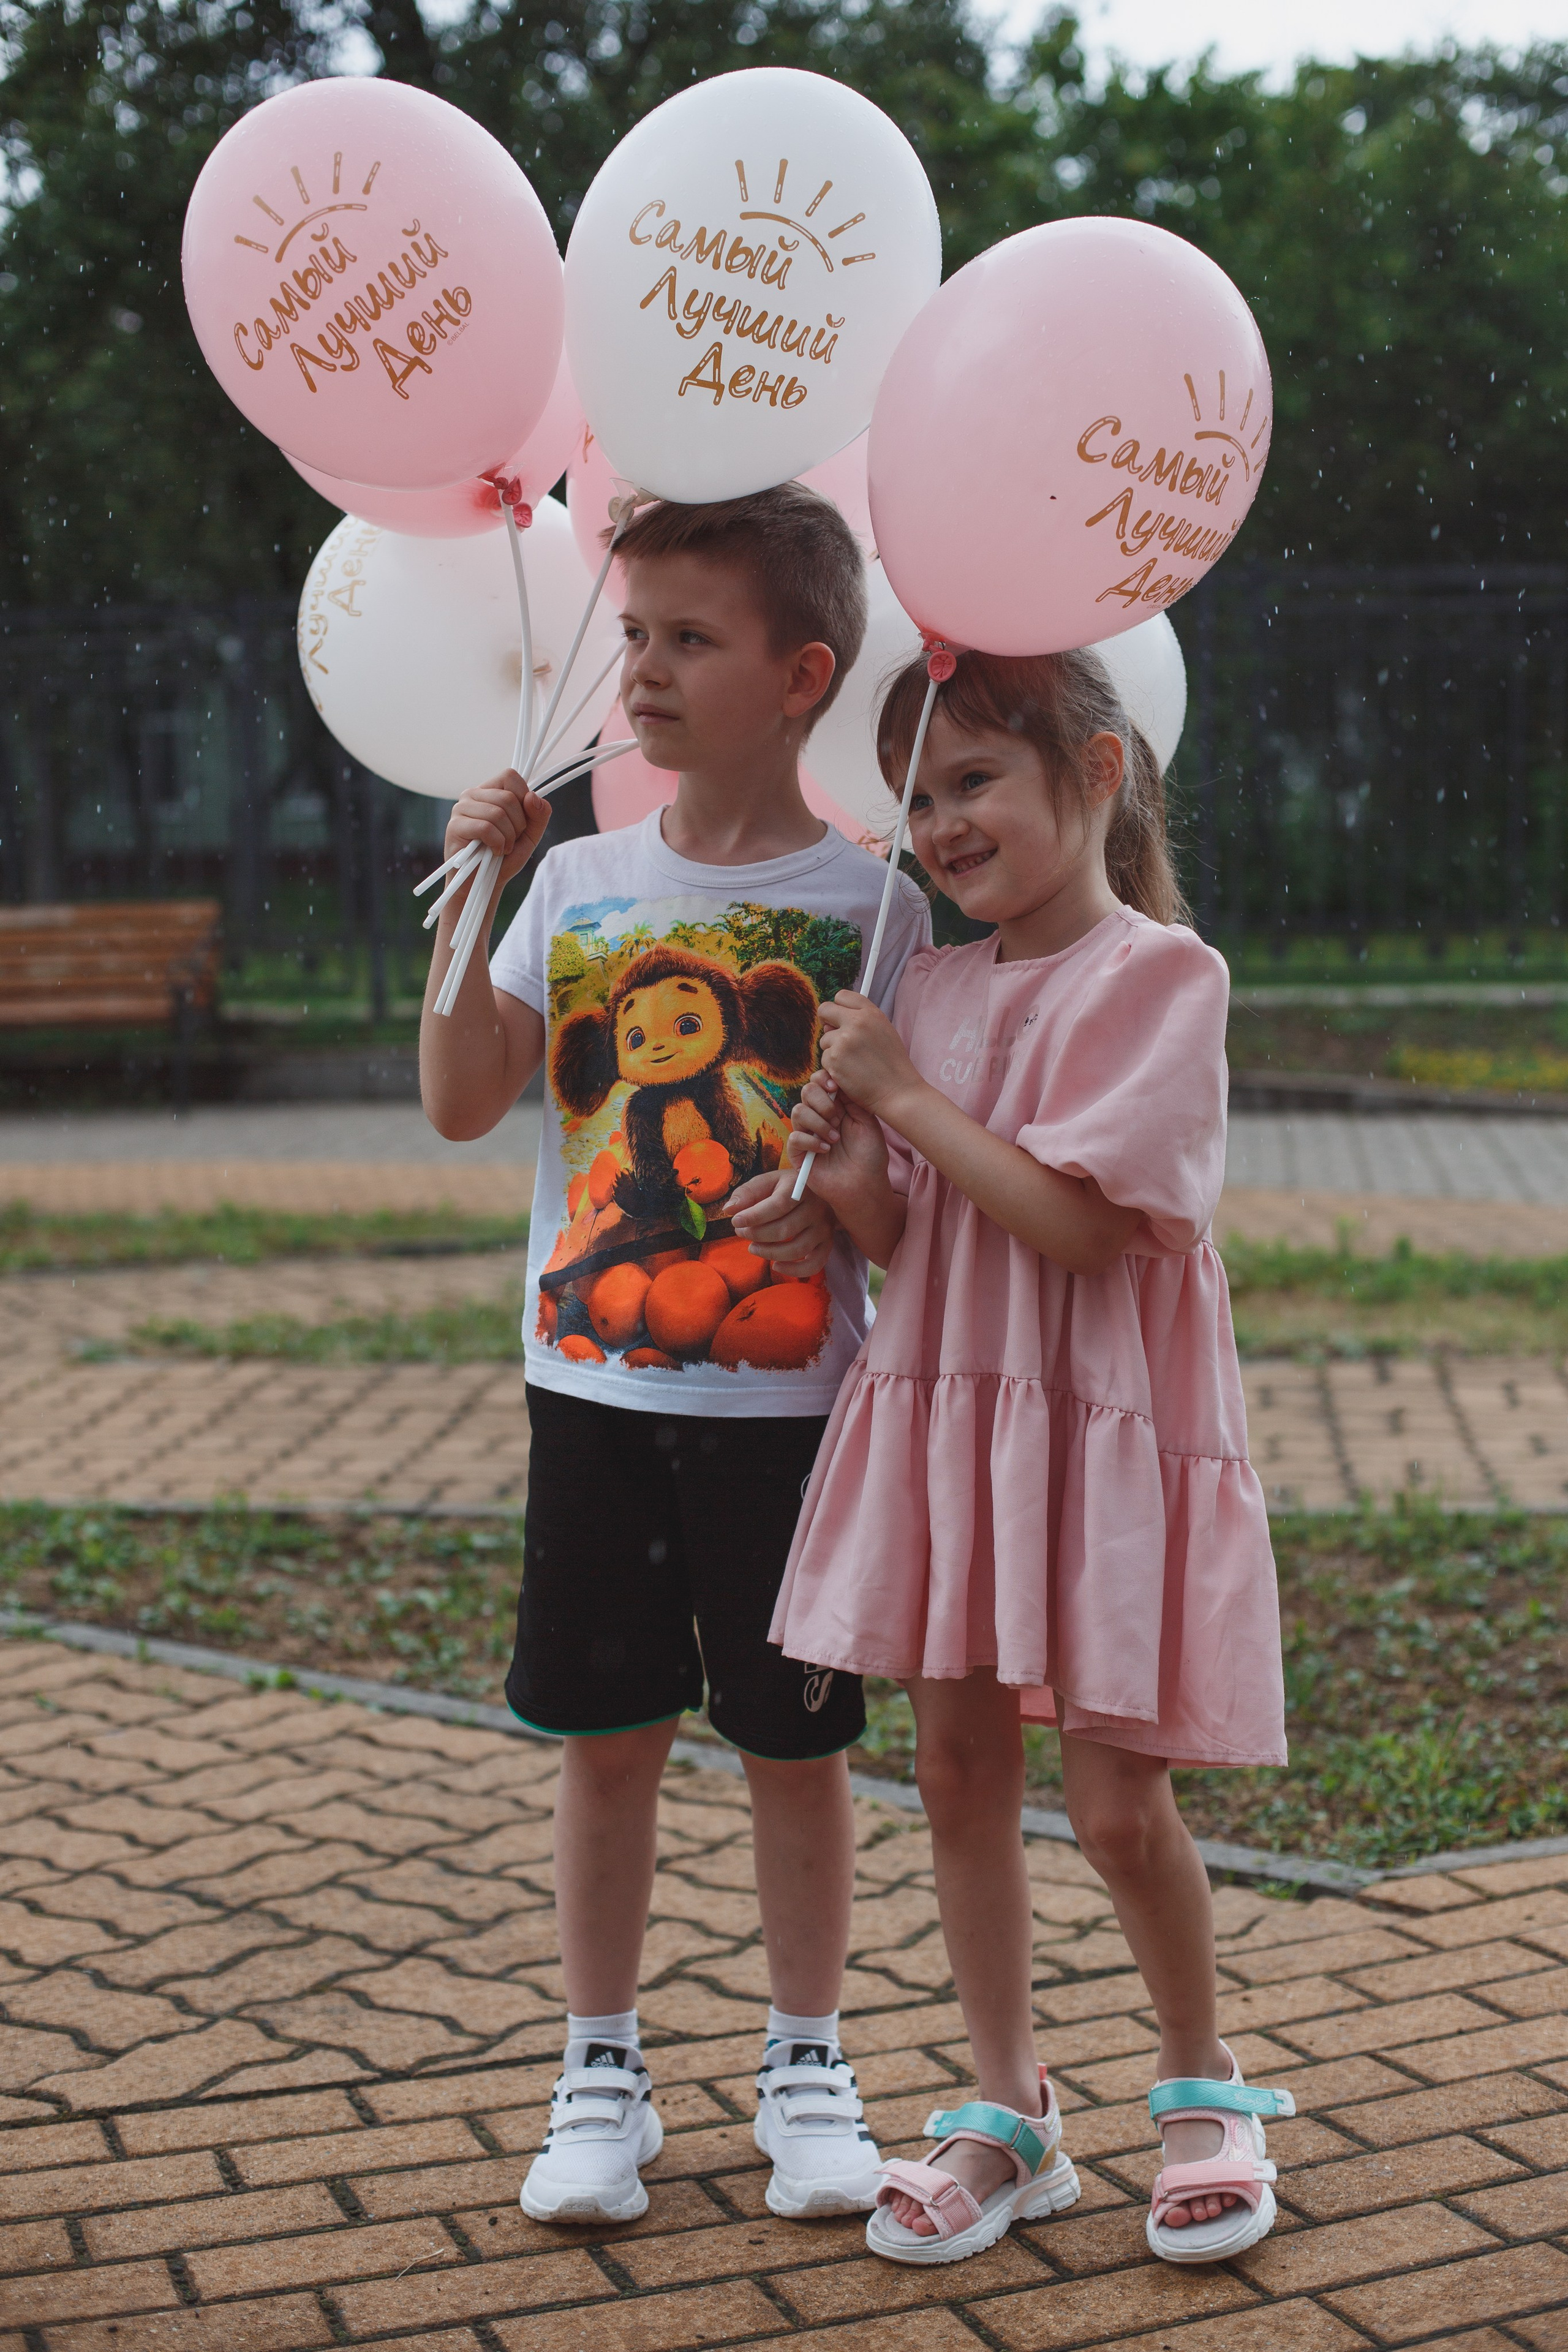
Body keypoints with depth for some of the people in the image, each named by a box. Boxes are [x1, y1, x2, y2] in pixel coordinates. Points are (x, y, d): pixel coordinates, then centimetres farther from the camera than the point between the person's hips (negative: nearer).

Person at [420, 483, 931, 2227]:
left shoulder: (866, 902, -4)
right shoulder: (580, 884, 4)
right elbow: (462, 1103, -4)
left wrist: (835, 1188, -23)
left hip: (789, 1391, -2)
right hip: (593, 1379, 3)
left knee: (793, 1739, 8)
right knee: (605, 1732, 9)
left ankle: (807, 2068, 26)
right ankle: (599, 2077, 24)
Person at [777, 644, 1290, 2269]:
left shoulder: (1160, 975, -11)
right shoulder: (931, 991, 8)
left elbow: (1077, 1221, -20)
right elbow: (909, 1242, 11)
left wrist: (905, 1093, -15)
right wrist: (853, 1182, -10)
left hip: (1103, 1426, -6)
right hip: (944, 1416, 6)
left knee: (1117, 1801, 0)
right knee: (956, 1771, 9)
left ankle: (1202, 2088, 25)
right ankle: (1006, 2115, 24)